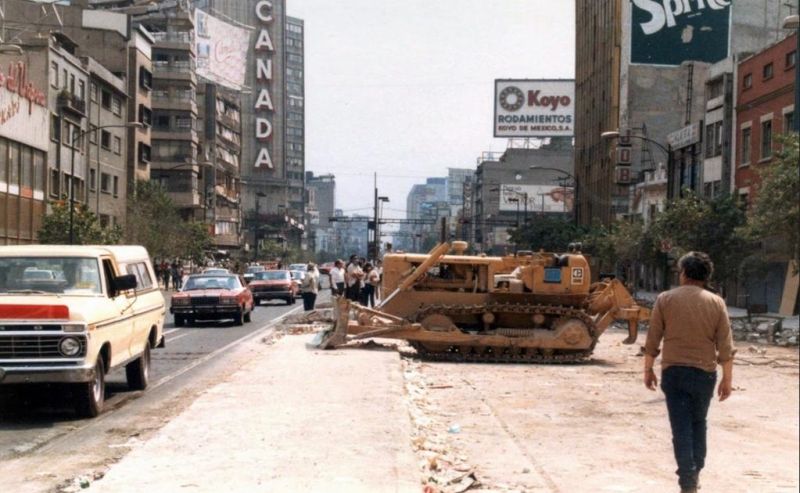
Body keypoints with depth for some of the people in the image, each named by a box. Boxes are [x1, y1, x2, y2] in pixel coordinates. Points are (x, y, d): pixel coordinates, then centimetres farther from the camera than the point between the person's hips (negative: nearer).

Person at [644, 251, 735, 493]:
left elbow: (652, 340, -2)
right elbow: (725, 347, -1)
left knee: (681, 428, 1)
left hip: (673, 371, -2)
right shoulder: (716, 303, -1)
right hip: (704, 372, 2)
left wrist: (648, 369, 9)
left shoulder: (665, 299, -3)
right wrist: (727, 378, 7)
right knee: (699, 424, 20)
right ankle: (695, 473, 25)